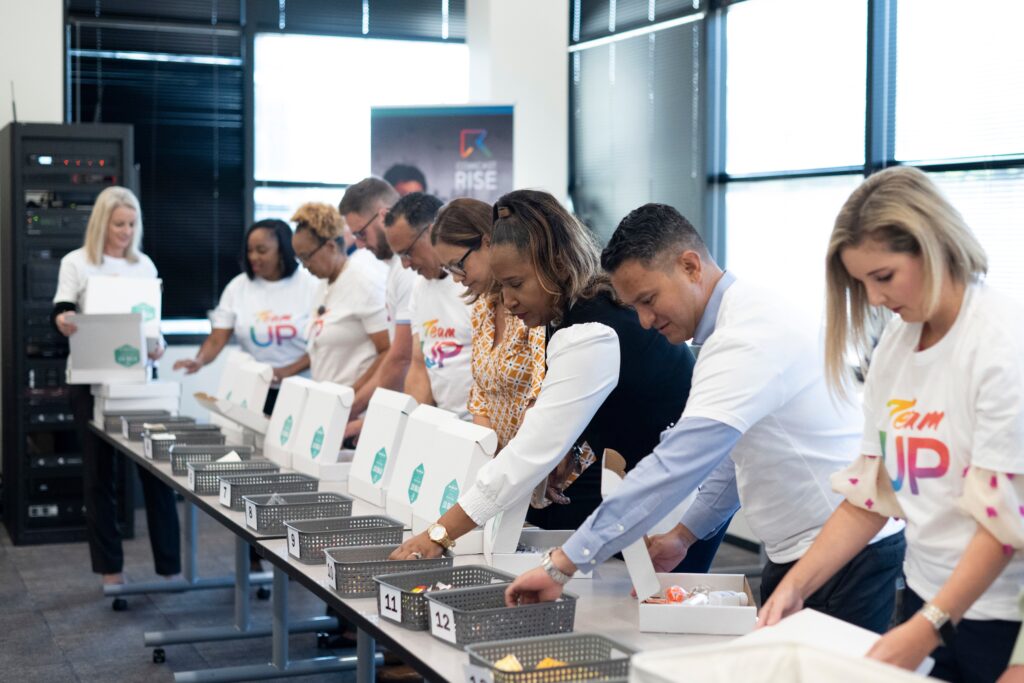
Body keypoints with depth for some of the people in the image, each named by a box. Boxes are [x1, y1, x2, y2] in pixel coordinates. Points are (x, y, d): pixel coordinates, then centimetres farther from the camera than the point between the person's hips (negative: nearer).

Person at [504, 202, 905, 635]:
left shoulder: (748, 336, -23)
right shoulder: (739, 320, 9)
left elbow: (676, 465, -30)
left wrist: (564, 564, -29)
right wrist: (684, 534, 13)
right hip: (796, 552, 10)